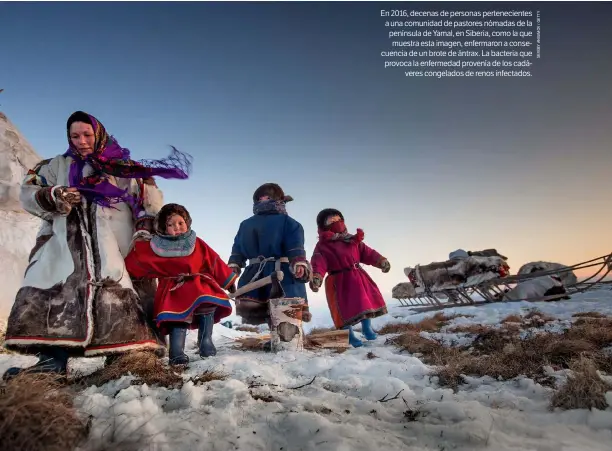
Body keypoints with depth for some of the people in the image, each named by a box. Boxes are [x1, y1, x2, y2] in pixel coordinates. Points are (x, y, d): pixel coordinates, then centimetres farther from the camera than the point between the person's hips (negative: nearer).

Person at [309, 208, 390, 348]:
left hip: (357, 277, 6)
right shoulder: (322, 246, -7)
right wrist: (316, 278, -39)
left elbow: (367, 253, 12)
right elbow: (318, 264, -21)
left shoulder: (353, 240, 12)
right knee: (345, 308, -4)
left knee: (367, 301, 7)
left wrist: (381, 261, -1)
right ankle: (350, 336, 15)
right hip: (339, 282, -5)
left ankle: (367, 328, 28)